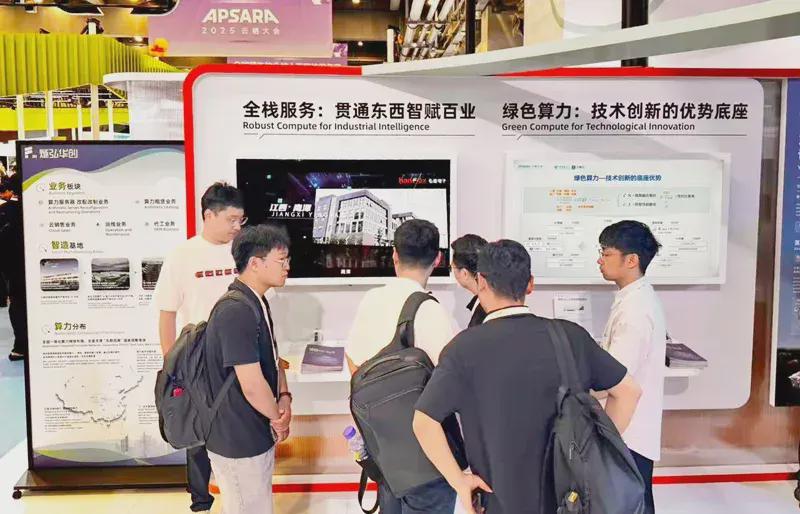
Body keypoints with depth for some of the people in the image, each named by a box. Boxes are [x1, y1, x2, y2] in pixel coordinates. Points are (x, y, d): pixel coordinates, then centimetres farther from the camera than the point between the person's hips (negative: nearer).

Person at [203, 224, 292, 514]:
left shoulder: (257, 303, 7)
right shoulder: (235, 312, -26)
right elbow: (252, 385, -28)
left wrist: (284, 398, -3)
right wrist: (279, 418, -10)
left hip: (257, 435, 10)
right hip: (238, 443, -10)